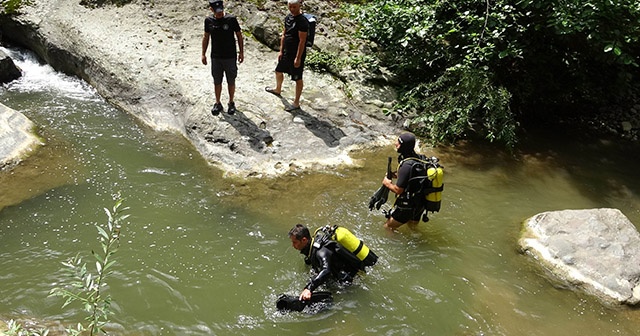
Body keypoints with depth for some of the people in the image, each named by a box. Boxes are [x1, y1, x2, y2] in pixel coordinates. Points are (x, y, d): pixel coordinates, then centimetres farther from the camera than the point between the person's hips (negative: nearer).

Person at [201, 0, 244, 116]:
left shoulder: (231, 19, -9)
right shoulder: (209, 21, -2)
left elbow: (239, 36, 0)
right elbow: (206, 37, 9)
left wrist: (241, 52, -1)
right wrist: (203, 54, 8)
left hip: (230, 57, -2)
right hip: (215, 57, 2)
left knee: (231, 81, 9)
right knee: (217, 81, 11)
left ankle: (231, 103, 26)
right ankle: (218, 104, 26)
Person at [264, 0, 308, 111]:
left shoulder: (302, 21, -21)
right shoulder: (288, 17, 4)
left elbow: (302, 41, -22)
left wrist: (298, 58, -22)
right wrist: (281, 51, 11)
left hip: (297, 54, -9)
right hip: (286, 52, 9)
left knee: (298, 79, 3)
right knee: (278, 71, 26)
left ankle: (296, 103, 15)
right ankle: (278, 89, 53)